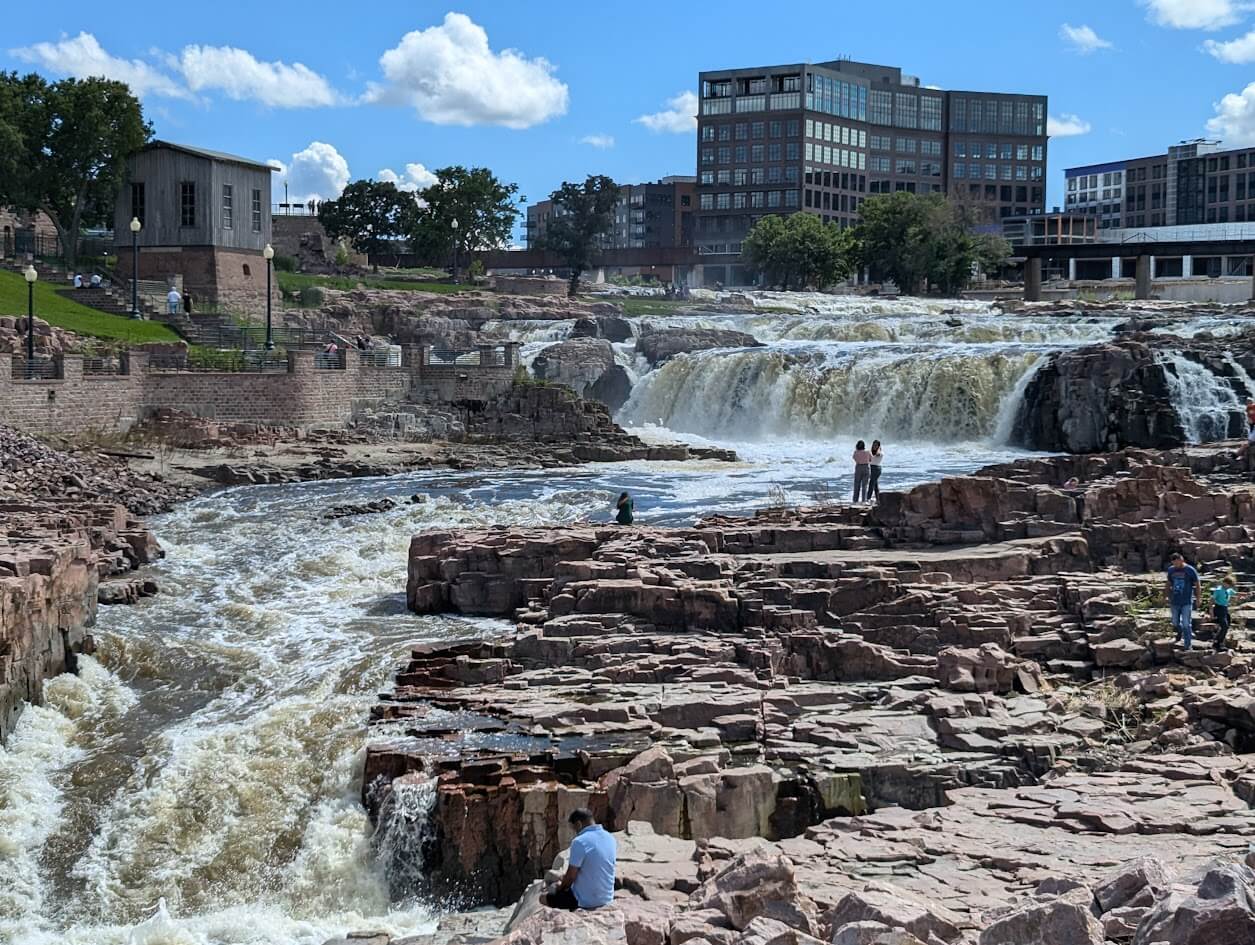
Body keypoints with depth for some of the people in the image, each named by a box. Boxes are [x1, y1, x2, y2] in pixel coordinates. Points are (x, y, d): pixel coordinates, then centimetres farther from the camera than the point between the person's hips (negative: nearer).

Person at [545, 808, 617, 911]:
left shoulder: (579, 842, -21)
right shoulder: (610, 838, 2)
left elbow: (571, 876, -17)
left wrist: (562, 887, 4)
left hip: (586, 901, -7)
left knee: (545, 897, 11)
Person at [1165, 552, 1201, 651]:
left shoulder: (1190, 570, -8)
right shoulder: (1171, 570, 3)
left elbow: (1197, 585, 0)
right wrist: (1169, 598, 14)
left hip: (1187, 602, -4)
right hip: (1175, 602, 4)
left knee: (1186, 624, -7)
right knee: (1175, 622, 15)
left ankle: (1188, 646, -2)